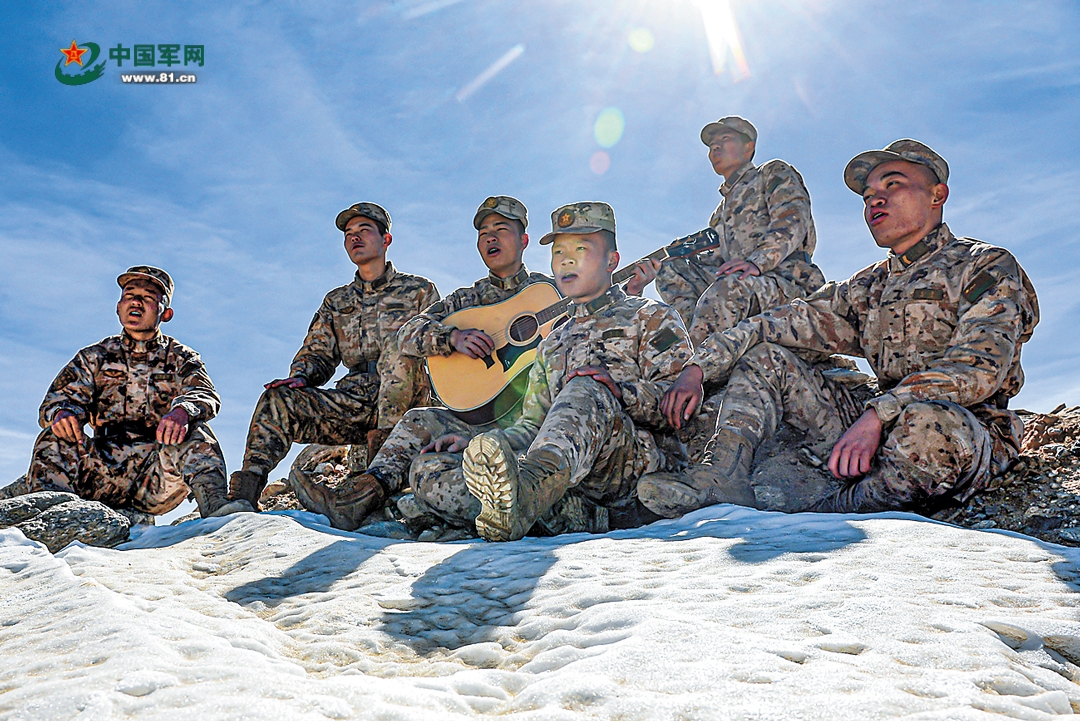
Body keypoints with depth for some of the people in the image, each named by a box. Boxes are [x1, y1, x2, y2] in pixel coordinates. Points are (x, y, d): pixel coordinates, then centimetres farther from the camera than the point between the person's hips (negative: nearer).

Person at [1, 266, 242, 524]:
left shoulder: (181, 358, 11)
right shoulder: (95, 357, 17)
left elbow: (206, 396, -8)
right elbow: (60, 397, 4)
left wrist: (182, 410, -34)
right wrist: (62, 412, -23)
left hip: (159, 471, -2)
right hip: (106, 469, 2)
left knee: (194, 434, -29)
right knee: (55, 439, -21)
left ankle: (214, 506, -44)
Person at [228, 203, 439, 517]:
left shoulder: (419, 290, 14)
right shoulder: (336, 301, 25)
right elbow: (317, 352, 19)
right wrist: (300, 377, -4)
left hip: (403, 403, -4)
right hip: (353, 401, 4)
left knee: (399, 342, -35)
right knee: (277, 399, -19)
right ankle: (244, 495, -30)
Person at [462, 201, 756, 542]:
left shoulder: (651, 317, 16)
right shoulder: (552, 345, 34)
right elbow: (532, 424, 26)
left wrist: (612, 388, -20)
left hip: (648, 455, -5)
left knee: (587, 392, -37)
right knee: (492, 446, -24)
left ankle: (530, 486, -66)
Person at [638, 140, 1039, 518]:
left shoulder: (988, 267, -1)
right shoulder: (869, 287, 19)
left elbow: (979, 365, -18)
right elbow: (787, 323, 16)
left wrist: (876, 415, -30)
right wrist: (699, 369, 2)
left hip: (970, 432, -6)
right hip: (883, 433, 6)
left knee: (925, 422, -43)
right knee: (762, 354, 5)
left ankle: (826, 516, -18)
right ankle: (723, 478, -19)